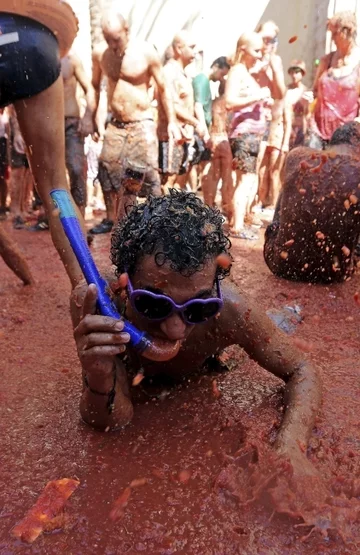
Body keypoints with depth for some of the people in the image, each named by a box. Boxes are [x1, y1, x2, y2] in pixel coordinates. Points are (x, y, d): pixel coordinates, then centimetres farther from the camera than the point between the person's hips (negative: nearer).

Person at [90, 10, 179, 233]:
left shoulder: (146, 51, -9)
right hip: (115, 124, 4)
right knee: (108, 170, 4)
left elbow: (163, 88, -2)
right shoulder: (99, 53, 1)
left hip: (142, 124, -4)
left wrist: (171, 121, -5)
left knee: (147, 172, -10)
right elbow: (95, 86, 15)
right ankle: (112, 219, 17)